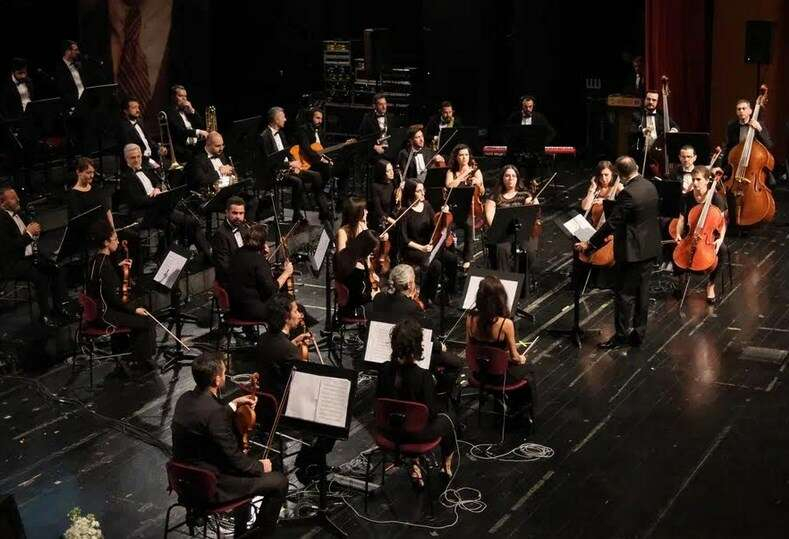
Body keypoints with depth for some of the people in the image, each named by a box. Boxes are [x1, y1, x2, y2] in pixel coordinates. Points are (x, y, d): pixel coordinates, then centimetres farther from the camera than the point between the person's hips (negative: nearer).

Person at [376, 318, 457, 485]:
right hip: (416, 434, -4)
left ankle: (414, 466, 31)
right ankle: (446, 467, 43)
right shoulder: (423, 376, -27)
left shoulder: (385, 369, -14)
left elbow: (379, 401, 0)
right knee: (448, 416, 25)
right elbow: (430, 412, -19)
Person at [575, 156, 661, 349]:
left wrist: (589, 244, -13)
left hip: (632, 251, -8)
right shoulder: (650, 186, 5)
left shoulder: (628, 193, -22)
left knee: (624, 293, 1)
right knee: (642, 292, 13)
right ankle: (638, 333, 20)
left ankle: (621, 335, 6)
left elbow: (612, 223, -20)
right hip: (650, 248, 9)